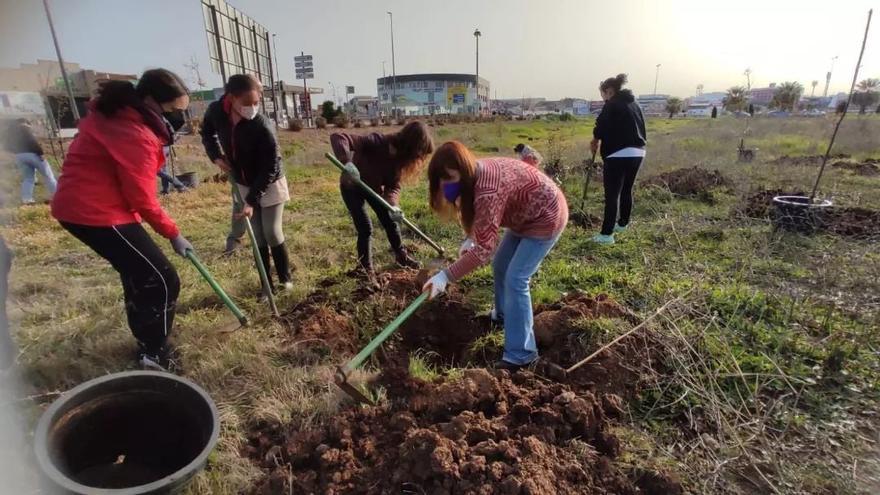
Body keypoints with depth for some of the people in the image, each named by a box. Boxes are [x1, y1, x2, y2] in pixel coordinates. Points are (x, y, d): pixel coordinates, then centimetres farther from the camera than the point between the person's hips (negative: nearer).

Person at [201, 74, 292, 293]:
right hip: (243, 185, 4)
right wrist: (216, 156, -7)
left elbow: (270, 168, -25)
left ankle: (285, 279, 17)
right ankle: (267, 284, 18)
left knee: (272, 233, -3)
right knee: (258, 237, 7)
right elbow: (207, 132, 11)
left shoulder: (263, 127, -28)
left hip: (270, 185, -4)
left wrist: (252, 201, -27)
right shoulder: (216, 111, -14)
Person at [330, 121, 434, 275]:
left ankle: (401, 256, 33)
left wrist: (392, 205, -36)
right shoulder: (375, 142, -37)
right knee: (365, 228, -8)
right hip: (352, 188, -6)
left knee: (391, 222, 11)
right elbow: (337, 137, -44)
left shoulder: (399, 157, -17)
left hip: (375, 188, 6)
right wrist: (347, 161, -61)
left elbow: (394, 186, -16)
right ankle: (365, 269, 10)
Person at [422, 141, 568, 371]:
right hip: (525, 215, 10)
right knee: (500, 265, 17)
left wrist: (445, 276, -39)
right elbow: (481, 218, 9)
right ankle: (503, 315, 40)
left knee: (515, 279, -14)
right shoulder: (477, 173, -7)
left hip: (546, 217, -10)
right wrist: (470, 239, -7)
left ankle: (520, 355, -4)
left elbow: (483, 248, -38)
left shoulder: (488, 192, -37)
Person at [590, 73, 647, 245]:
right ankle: (622, 223, 35)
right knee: (626, 190, 20)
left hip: (618, 154, -8)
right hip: (637, 152, 8)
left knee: (612, 194, -7)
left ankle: (607, 234, -8)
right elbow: (639, 127, 17)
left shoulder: (612, 104, -8)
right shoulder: (634, 104, 17)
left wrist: (596, 140, 10)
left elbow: (601, 125, -10)